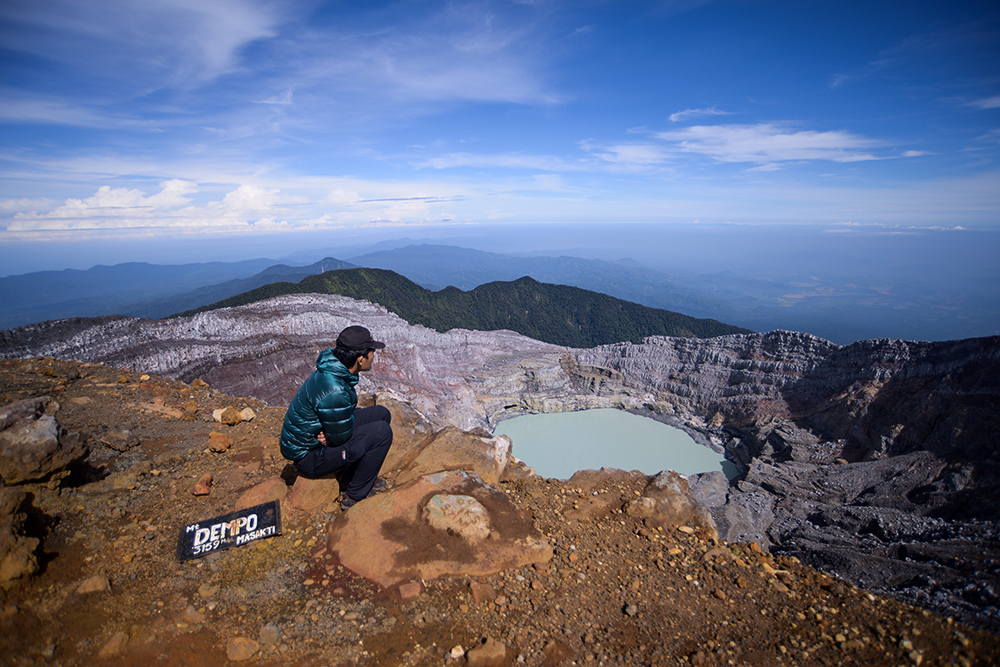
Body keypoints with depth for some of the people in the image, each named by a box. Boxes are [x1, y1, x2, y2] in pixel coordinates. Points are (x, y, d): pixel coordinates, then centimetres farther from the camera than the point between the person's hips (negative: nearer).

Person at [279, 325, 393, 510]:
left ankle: (349, 478, 15)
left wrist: (329, 433, -9)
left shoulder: (332, 368, -5)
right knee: (382, 432, -20)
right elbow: (341, 438, -23)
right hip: (308, 456, -9)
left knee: (381, 414, 5)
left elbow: (344, 413, 8)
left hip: (319, 435, 9)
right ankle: (356, 496, -2)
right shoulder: (334, 392, -35)